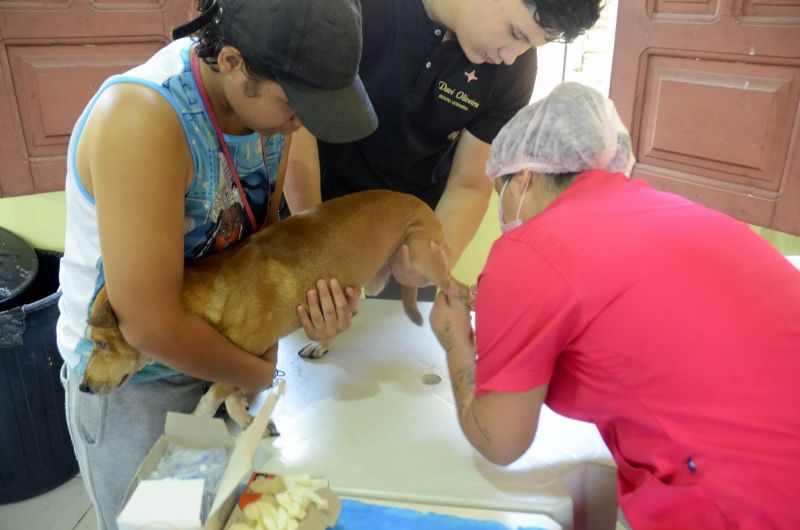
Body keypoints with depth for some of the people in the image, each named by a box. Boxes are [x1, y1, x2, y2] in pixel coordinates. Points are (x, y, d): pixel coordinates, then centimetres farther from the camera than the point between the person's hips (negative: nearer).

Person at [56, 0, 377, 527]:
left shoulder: (270, 93, -13)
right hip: (131, 377, -5)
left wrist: (307, 294, -20)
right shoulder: (142, 120, -34)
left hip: (222, 341, 5)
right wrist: (260, 373, -16)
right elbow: (151, 325, -31)